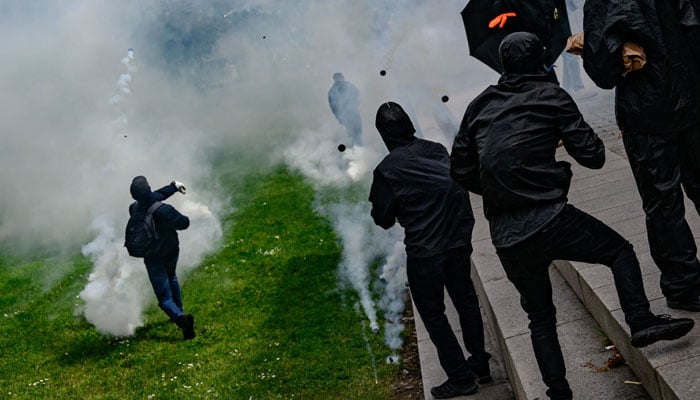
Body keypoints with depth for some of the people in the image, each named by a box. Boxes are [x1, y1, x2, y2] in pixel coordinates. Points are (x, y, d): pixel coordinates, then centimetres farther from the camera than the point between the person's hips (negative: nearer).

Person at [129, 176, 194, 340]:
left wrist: (173, 187, 11)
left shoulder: (134, 209, -13)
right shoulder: (164, 210, -28)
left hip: (153, 260, 0)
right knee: (171, 277, 33)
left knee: (164, 297, 0)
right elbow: (184, 223, -15)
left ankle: (179, 317, -27)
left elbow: (153, 197, 3)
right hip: (170, 252, 0)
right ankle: (179, 311, 39)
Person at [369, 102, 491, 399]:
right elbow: (458, 188, 9)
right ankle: (480, 364, 29)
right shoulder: (438, 150, -1)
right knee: (466, 301, 21)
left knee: (433, 314, 10)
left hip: (424, 252, -5)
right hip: (459, 243, 5)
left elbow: (383, 219, -7)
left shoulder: (386, 170, -14)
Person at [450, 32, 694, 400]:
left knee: (539, 315, 18)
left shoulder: (480, 105, 13)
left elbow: (460, 170, 15)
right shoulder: (550, 95, 2)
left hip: (505, 239, 5)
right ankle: (640, 321, 0)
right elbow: (592, 156, 1)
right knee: (619, 250, 17)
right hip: (547, 219, -4)